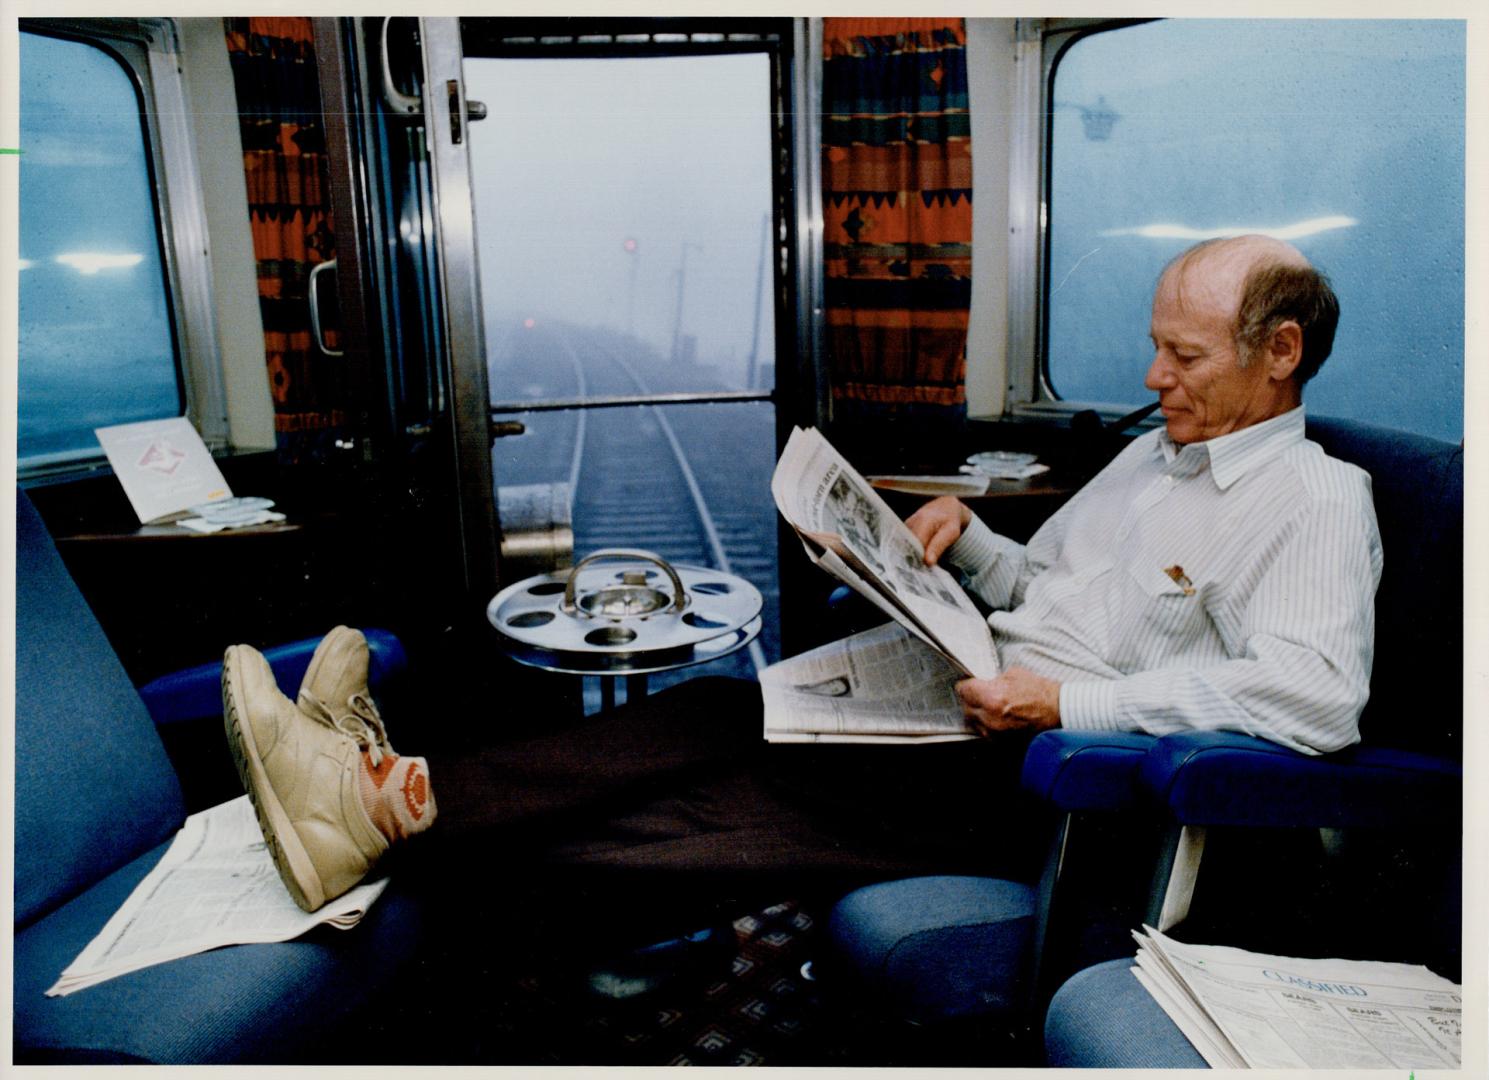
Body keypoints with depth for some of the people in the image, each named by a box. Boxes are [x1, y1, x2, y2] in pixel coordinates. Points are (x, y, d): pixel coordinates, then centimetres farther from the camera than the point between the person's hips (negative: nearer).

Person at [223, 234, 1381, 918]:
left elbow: (1315, 695, -22)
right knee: (718, 712, -12)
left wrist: (1069, 702, -22)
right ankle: (397, 792, -20)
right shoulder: (1153, 454, 21)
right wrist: (965, 531, 5)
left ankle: (403, 814, -25)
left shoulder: (1318, 501, -6)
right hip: (971, 701, 8)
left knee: (763, 817, -22)